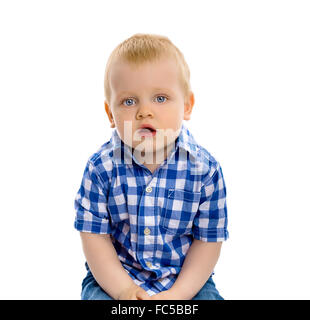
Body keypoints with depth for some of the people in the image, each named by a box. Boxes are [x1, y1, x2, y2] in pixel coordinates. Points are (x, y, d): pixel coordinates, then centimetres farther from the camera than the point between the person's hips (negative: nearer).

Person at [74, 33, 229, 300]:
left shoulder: (205, 169, -13)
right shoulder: (102, 167, -12)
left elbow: (208, 239, -6)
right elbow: (94, 236, -7)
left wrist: (178, 293, -15)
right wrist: (123, 289, -16)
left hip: (186, 279, 1)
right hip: (113, 277, 0)